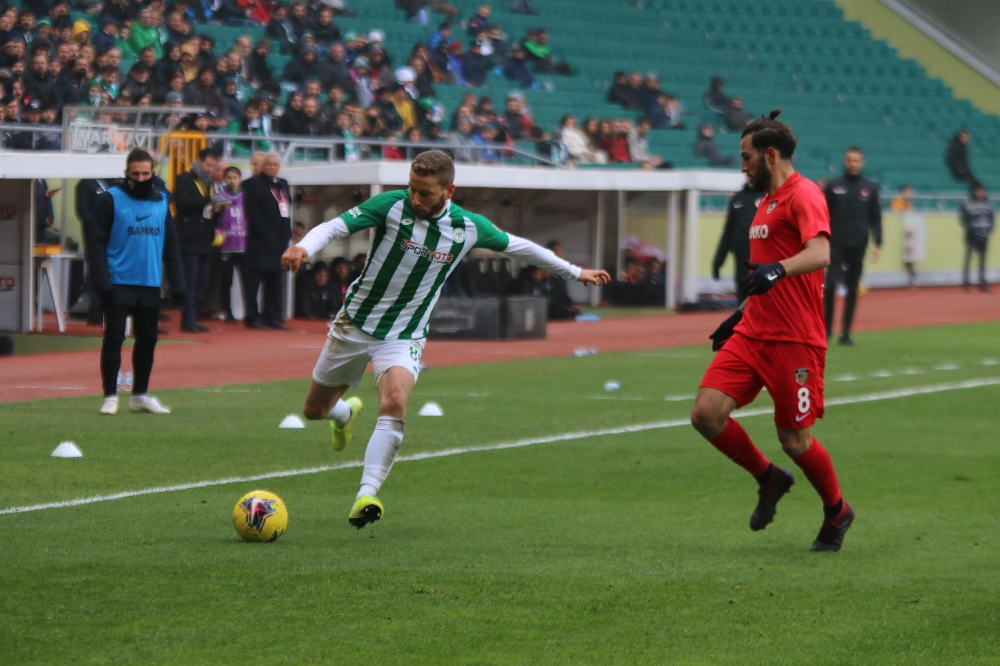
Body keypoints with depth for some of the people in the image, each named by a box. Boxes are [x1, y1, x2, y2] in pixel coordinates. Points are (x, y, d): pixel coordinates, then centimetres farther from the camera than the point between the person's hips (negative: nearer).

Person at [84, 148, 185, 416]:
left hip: (151, 284, 5)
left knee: (147, 339, 10)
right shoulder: (111, 199, -5)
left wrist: (177, 284, 6)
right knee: (114, 338, -5)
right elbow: (96, 243, -8)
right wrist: (103, 283, -16)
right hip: (119, 283, -5)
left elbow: (170, 246, 13)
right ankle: (110, 396, 1)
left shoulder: (161, 202, 10)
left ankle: (140, 396, 20)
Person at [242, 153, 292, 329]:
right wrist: (263, 232, -18)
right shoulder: (253, 184, -4)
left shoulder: (283, 184, 18)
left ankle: (273, 316, 15)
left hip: (279, 239, 7)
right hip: (260, 240, -7)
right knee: (254, 277, -6)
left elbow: (287, 208, 17)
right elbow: (251, 211, -12)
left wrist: (286, 233, 7)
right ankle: (252, 316, -5)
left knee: (275, 278, 10)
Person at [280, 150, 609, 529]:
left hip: (404, 337, 0)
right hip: (356, 324, 1)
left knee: (394, 403, -29)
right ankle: (346, 413, 52)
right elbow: (335, 227, -24)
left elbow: (515, 246, 9)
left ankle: (366, 496, -34)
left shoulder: (469, 228, -8)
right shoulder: (391, 206, -16)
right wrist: (304, 248, -46)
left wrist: (574, 272, 18)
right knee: (315, 410, 13)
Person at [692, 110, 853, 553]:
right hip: (752, 333, 8)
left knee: (795, 440, -2)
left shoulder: (803, 196, -10)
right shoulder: (768, 200, 20)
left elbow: (819, 253, -28)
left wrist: (778, 269, -45)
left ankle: (837, 512, 24)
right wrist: (741, 314, 30)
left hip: (795, 341, -8)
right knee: (707, 413, -8)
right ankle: (768, 480, 15)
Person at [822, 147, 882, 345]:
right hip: (836, 245, -2)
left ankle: (846, 334, 11)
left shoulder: (870, 188, 7)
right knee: (831, 285, -13)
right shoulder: (833, 186, 3)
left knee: (853, 290, 5)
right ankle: (827, 328, 2)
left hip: (858, 247, 2)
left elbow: (875, 218, 9)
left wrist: (878, 243, 1)